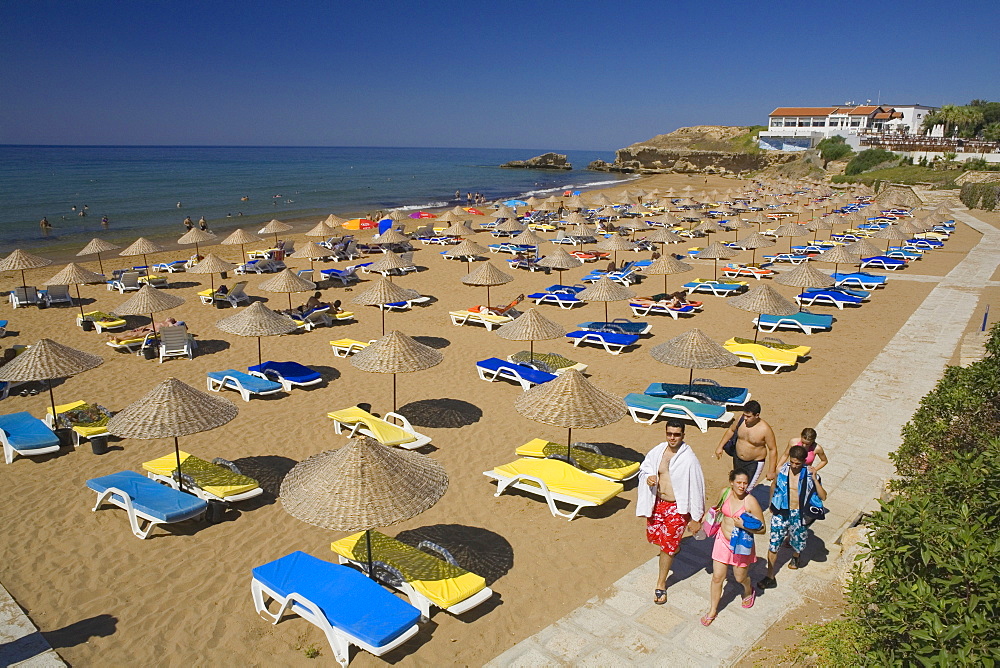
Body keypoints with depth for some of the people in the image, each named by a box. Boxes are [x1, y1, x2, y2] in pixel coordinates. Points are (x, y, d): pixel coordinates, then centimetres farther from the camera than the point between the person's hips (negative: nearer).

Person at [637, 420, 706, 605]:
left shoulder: (689, 459, -20)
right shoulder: (658, 451, -6)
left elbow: (696, 489, -14)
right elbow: (644, 466, 13)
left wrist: (696, 518, -11)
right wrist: (648, 476, -12)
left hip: (677, 507, -5)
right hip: (657, 503, 5)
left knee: (668, 547, 3)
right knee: (653, 535, 20)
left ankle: (660, 585, 21)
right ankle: (674, 546, 54)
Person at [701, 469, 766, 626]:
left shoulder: (751, 502, -22)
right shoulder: (725, 493, -9)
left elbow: (762, 529, -17)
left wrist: (743, 525, -28)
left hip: (741, 544, -3)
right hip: (722, 540, 3)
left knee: (740, 577, 18)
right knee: (717, 577, 6)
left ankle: (749, 591, 54)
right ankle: (713, 610, 25)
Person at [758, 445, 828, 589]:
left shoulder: (809, 475, -13)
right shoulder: (781, 470, -9)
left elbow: (823, 497, -17)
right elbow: (774, 486, 11)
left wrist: (815, 479, -29)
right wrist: (771, 504, 18)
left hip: (798, 514, 0)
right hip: (781, 512, 0)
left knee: (798, 542, 18)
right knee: (773, 545, -1)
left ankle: (796, 556, 56)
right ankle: (770, 578, 9)